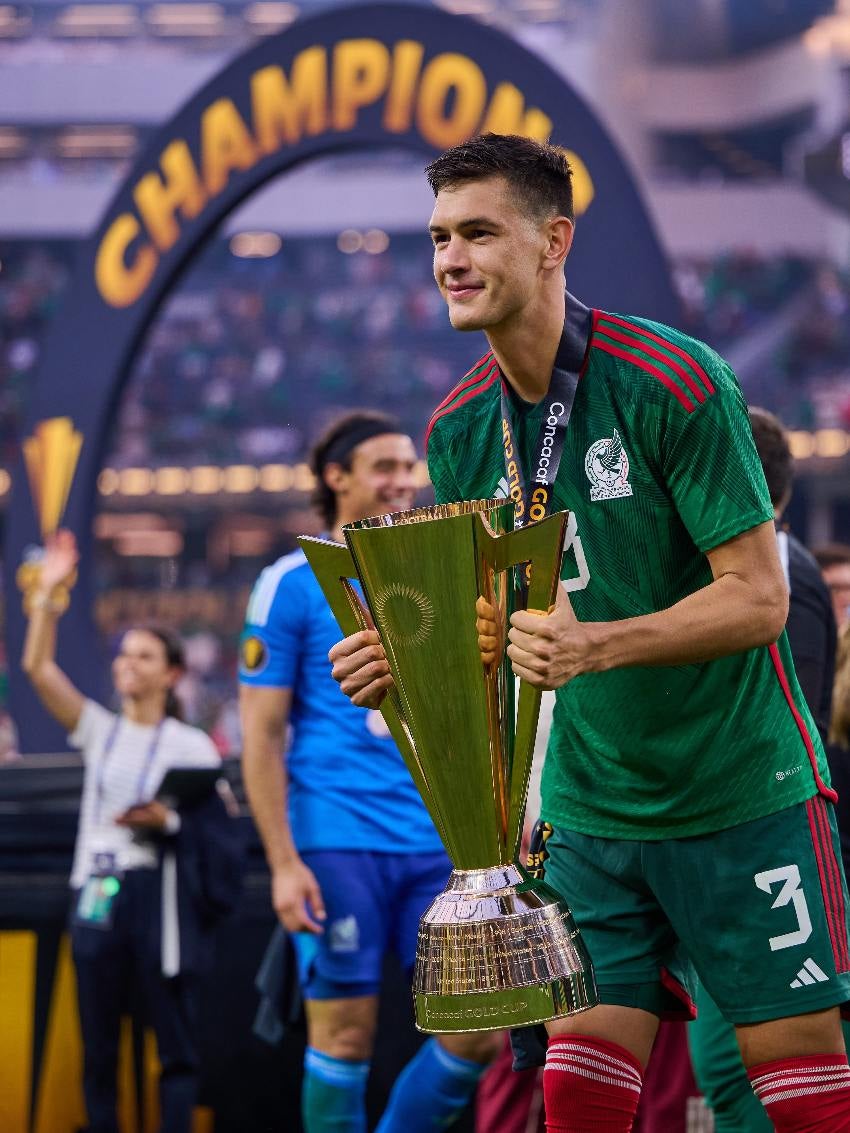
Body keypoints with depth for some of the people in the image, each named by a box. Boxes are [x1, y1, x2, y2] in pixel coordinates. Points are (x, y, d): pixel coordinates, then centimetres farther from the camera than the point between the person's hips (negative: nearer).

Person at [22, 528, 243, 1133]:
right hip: (98, 895, 4)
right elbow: (38, 667, 2)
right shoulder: (100, 731, 10)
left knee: (177, 1044, -3)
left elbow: (221, 826, 1)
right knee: (98, 1047, 5)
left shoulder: (192, 746, 1)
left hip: (161, 896, -4)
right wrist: (48, 595, -5)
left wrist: (169, 820, -15)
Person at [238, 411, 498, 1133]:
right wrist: (284, 862, -12)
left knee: (479, 1029, -3)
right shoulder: (293, 583, 0)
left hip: (439, 847, 5)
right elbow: (261, 734, -4)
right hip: (337, 846, -5)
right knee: (346, 1033, -4)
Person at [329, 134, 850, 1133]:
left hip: (740, 792, -5)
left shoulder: (674, 383, -17)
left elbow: (757, 598, -17)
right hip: (591, 810, 5)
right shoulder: (457, 431, 2)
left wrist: (595, 646, -30)